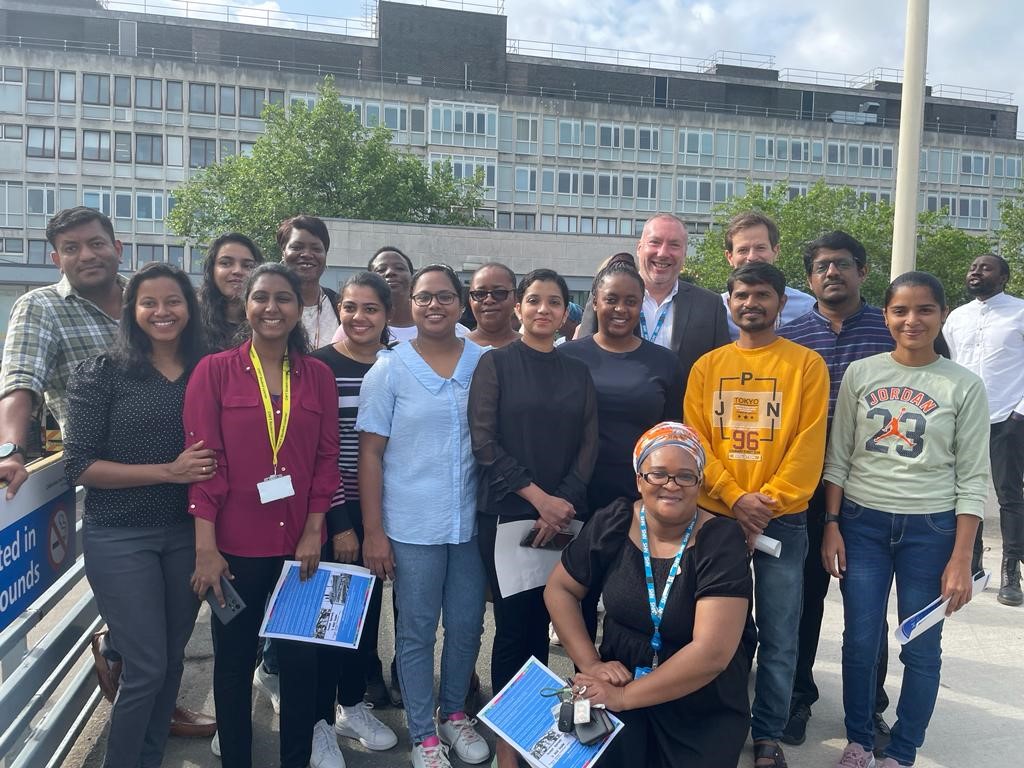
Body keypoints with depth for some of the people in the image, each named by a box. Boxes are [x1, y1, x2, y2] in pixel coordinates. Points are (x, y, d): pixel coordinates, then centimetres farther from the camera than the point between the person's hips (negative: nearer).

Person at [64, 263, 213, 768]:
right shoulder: (102, 373, -7)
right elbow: (80, 466, -10)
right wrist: (169, 471, -18)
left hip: (186, 535, 4)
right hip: (120, 539, -3)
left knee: (172, 661, 14)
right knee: (146, 668, 0)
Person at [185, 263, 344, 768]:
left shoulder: (318, 376, 4)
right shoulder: (214, 371, -3)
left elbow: (327, 458, 4)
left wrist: (313, 531, -4)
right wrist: (206, 549, -12)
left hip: (300, 543, 2)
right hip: (236, 544, -2)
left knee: (301, 658, 11)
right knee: (234, 659, 13)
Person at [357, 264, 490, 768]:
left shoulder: (487, 363, 2)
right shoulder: (389, 370, -3)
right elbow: (370, 453, -3)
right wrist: (373, 531, -7)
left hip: (474, 521, 2)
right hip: (412, 526, -2)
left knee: (466, 626, 14)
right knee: (417, 632, 9)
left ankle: (454, 713, 36)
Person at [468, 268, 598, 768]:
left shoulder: (577, 373, 11)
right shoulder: (496, 363, 0)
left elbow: (588, 446, 5)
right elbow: (483, 441, -8)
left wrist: (562, 504, -9)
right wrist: (538, 497, -13)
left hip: (565, 515, 3)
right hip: (508, 514, -3)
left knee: (543, 624, 9)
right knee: (514, 624, 0)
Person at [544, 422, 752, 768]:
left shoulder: (722, 542, -16)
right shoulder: (613, 524, -7)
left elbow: (712, 652, -23)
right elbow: (559, 589, 4)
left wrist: (624, 697, -23)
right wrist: (590, 664, -8)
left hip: (703, 713, -1)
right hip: (618, 684, 2)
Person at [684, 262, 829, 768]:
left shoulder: (806, 364, 0)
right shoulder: (707, 366, 6)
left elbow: (809, 444, -6)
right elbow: (694, 440, 0)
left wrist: (769, 501, -15)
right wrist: (734, 498, -12)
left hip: (781, 520, -2)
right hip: (714, 515, 2)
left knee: (778, 638, 6)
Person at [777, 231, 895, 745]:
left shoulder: (891, 332, 1)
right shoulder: (789, 336, 2)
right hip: (804, 486, 1)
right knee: (804, 592, 11)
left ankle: (870, 708, 28)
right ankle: (797, 696, 29)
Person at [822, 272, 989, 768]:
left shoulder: (965, 386, -3)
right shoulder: (860, 373, 0)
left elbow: (973, 479, -3)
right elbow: (837, 458, 4)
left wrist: (961, 559, -7)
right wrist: (831, 525, -1)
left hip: (931, 528, -1)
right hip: (862, 523, 1)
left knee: (921, 649, 8)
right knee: (859, 642, 8)